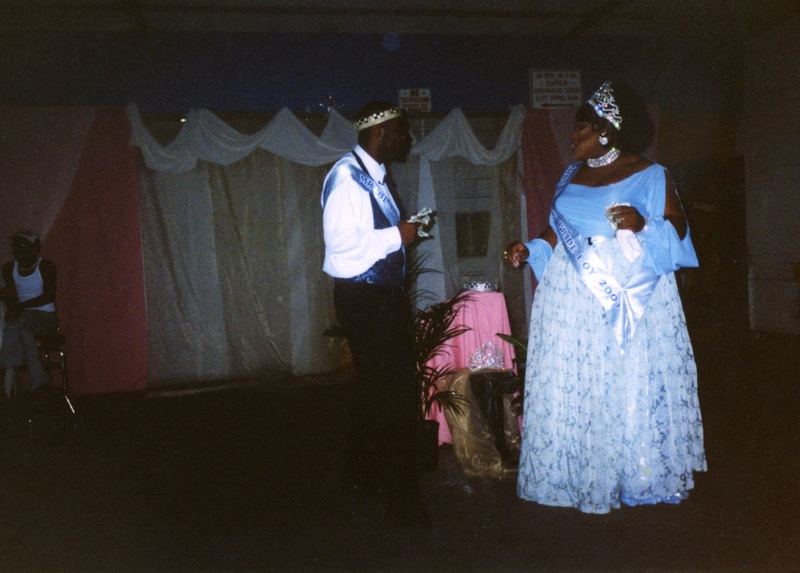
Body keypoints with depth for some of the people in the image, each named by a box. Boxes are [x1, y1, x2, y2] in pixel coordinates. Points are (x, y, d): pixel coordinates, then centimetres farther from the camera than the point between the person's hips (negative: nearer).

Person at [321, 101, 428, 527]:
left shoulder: (373, 176, 14)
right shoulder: (347, 175, -14)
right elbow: (341, 241, -24)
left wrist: (404, 229, 7)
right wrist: (397, 235, -17)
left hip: (384, 294, 10)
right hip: (363, 296, -10)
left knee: (376, 386, 18)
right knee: (395, 390, -7)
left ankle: (362, 474, 34)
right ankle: (400, 491, 6)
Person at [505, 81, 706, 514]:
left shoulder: (649, 175, -2)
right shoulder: (571, 176, 14)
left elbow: (677, 227, -6)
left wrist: (643, 225, -24)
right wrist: (529, 250, 2)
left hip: (629, 298, -5)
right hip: (572, 300, 5)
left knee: (628, 386, 0)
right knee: (572, 385, 5)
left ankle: (635, 476, 15)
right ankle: (581, 475, 17)